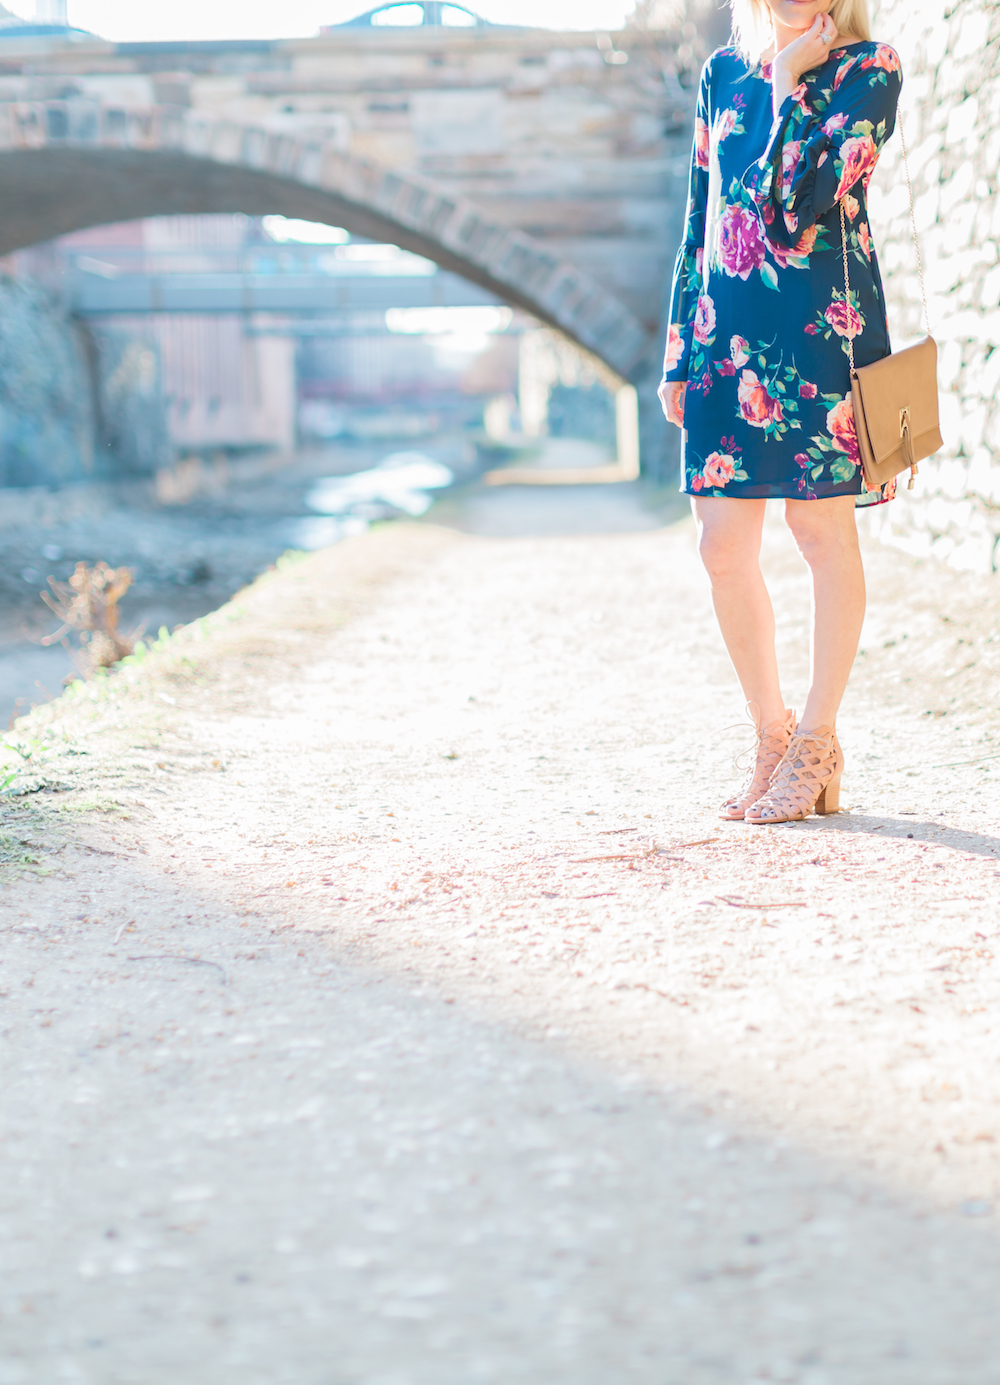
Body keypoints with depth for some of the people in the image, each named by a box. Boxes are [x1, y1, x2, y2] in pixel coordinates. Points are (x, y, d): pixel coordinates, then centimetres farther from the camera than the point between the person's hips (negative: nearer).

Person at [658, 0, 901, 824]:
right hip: (728, 330, 5)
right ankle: (773, 739, 18)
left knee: (821, 525, 2)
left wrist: (791, 83, -10)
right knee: (723, 545, 2)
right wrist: (679, 348, 14)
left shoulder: (869, 72, -2)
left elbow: (800, 205, -17)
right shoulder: (725, 74, 13)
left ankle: (816, 745, 14)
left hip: (821, 323, -5)